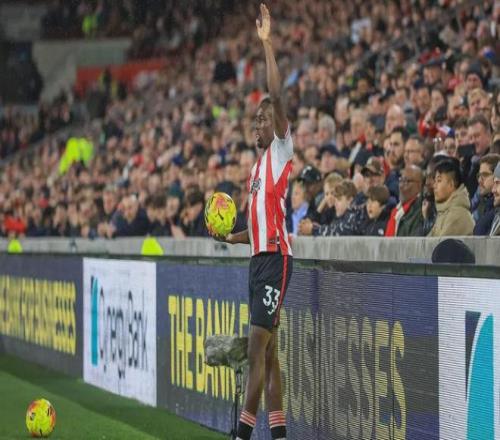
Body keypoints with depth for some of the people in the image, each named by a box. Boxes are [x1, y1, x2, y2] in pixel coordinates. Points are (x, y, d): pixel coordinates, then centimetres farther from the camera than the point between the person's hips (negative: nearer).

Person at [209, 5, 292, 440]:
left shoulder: (282, 150, -3)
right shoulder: (259, 163, 20)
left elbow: (278, 96, -16)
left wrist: (267, 43, -17)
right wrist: (232, 237, 10)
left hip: (276, 258, -9)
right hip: (259, 258, 9)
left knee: (257, 347, -13)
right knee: (267, 352, 9)